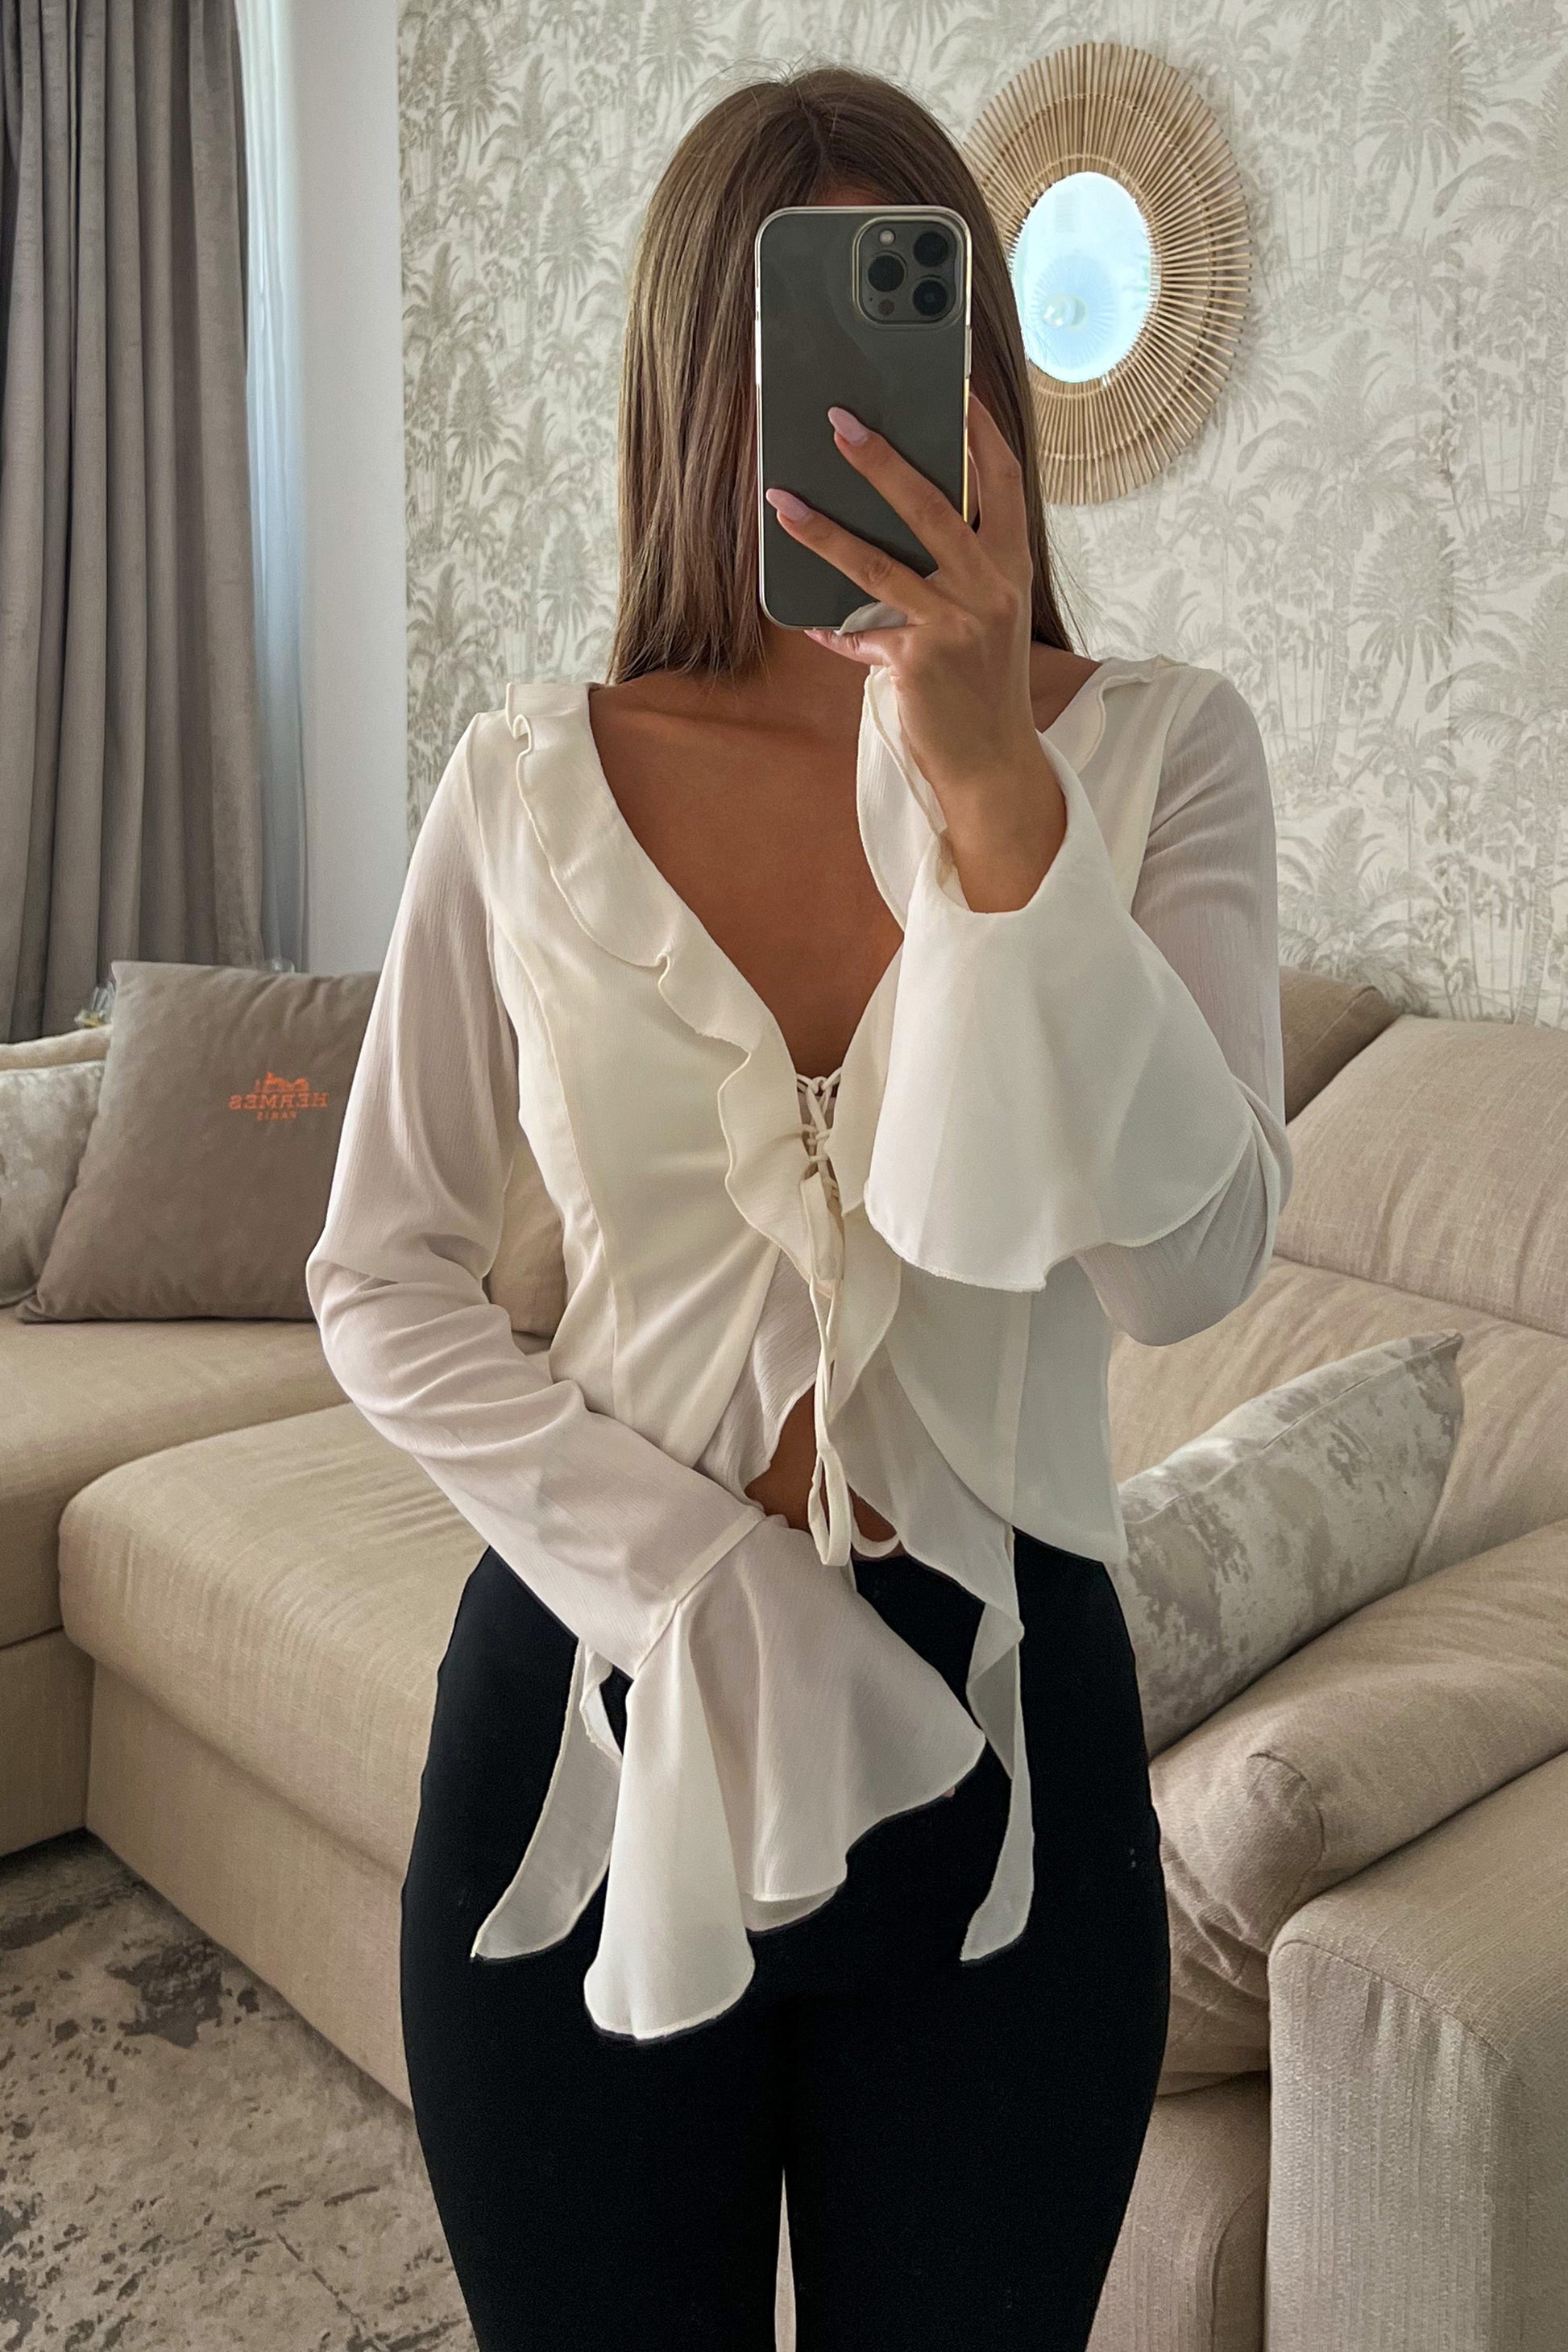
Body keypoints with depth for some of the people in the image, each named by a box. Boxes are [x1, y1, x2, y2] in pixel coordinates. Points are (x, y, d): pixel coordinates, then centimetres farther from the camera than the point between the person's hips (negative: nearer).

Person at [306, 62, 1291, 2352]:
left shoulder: (1154, 747, -6)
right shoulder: (533, 783, -4)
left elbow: (1186, 1263, -19)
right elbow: (381, 1277, 0)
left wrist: (994, 786, -27)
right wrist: (681, 1572, -11)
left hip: (994, 1729, 0)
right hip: (592, 1697, 1)